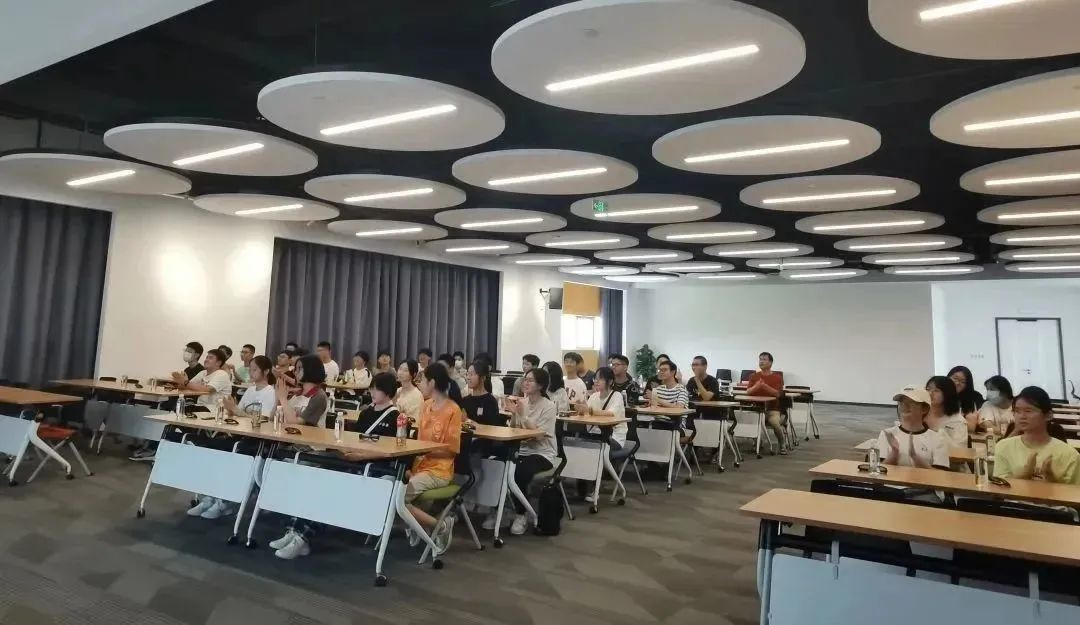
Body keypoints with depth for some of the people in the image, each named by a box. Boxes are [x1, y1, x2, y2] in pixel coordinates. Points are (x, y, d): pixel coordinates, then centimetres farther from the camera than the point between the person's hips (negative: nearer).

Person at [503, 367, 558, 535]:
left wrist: (523, 414, -23)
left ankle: (521, 515, -10)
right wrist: (514, 413, -10)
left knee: (520, 471, -31)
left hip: (542, 454, -5)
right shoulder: (521, 402, 5)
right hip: (521, 450, 5)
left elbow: (538, 435, -18)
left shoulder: (549, 406, -10)